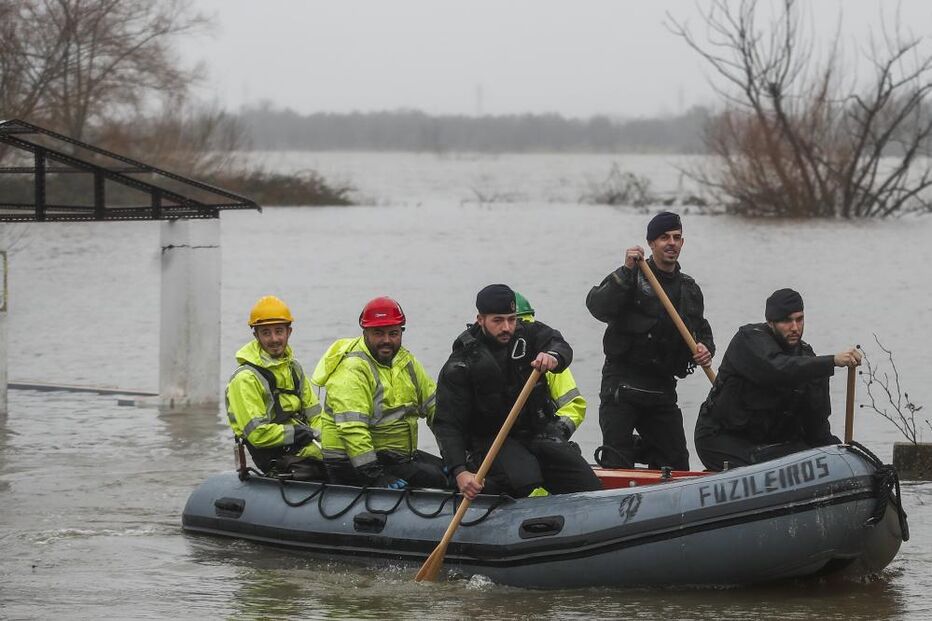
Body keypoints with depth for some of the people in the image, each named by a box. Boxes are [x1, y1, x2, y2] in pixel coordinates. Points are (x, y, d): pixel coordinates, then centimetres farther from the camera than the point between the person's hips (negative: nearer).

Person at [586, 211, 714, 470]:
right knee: (617, 467, -12)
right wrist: (627, 271, -28)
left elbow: (702, 330, 27)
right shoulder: (632, 278, -3)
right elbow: (598, 307, -19)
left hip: (662, 389, 6)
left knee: (676, 464, 5)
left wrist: (706, 348, 3)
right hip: (622, 384, -5)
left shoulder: (690, 290, 15)